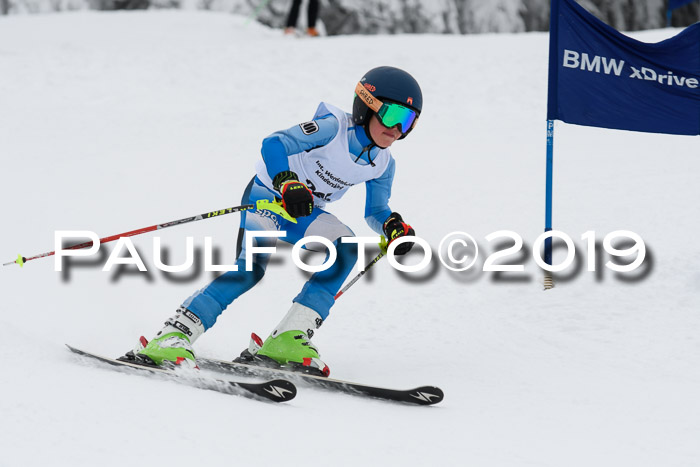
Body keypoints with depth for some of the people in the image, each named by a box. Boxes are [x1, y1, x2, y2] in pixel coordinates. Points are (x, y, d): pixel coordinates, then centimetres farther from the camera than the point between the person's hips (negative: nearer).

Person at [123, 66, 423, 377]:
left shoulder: (383, 164, -1)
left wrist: (393, 225, -10)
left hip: (306, 213, 7)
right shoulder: (334, 128, -22)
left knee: (346, 248, -22)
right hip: (268, 196, -7)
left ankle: (287, 340, -26)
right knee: (251, 268, -28)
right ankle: (171, 338, -29)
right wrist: (287, 183, -47)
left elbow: (375, 210, 13)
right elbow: (273, 144, -30)